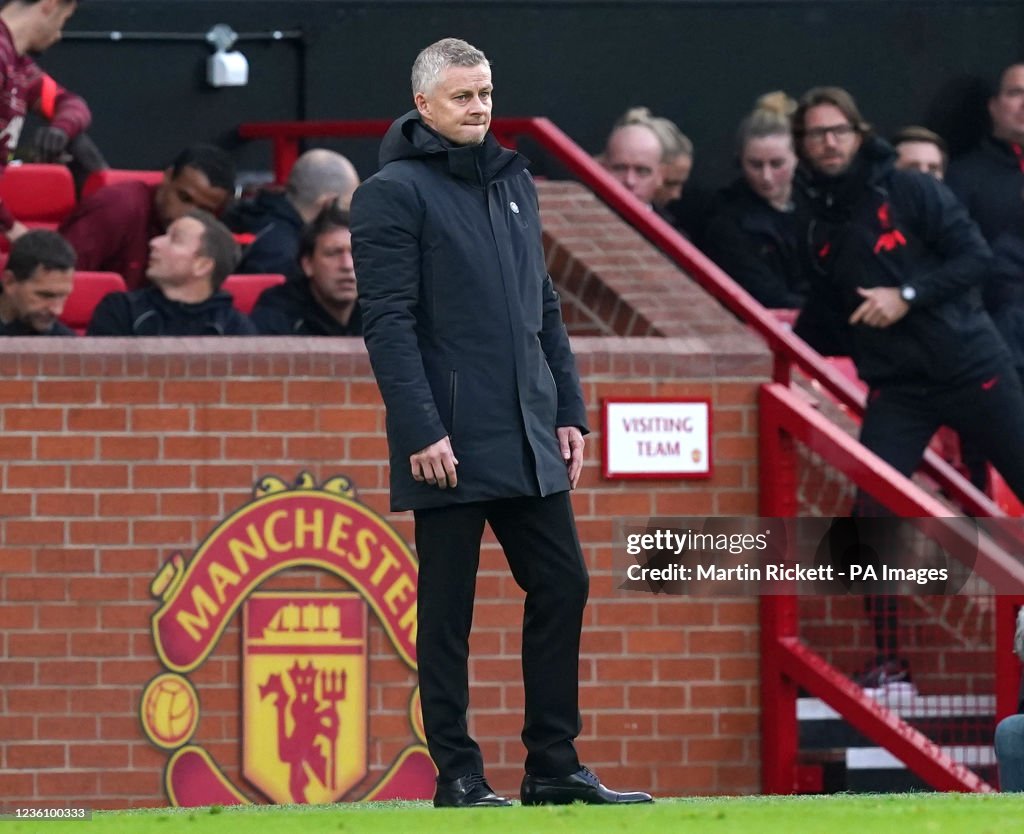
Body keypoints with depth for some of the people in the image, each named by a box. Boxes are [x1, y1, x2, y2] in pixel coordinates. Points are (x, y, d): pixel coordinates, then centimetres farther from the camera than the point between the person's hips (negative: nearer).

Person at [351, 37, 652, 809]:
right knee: (448, 611, 0)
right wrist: (420, 431, -18)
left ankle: (554, 767, 11)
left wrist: (569, 411, 13)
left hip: (529, 440, 7)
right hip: (451, 446, -7)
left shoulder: (514, 182, 16)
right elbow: (388, 322, -12)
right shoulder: (395, 193, -6)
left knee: (561, 587, 5)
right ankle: (457, 776, 5)